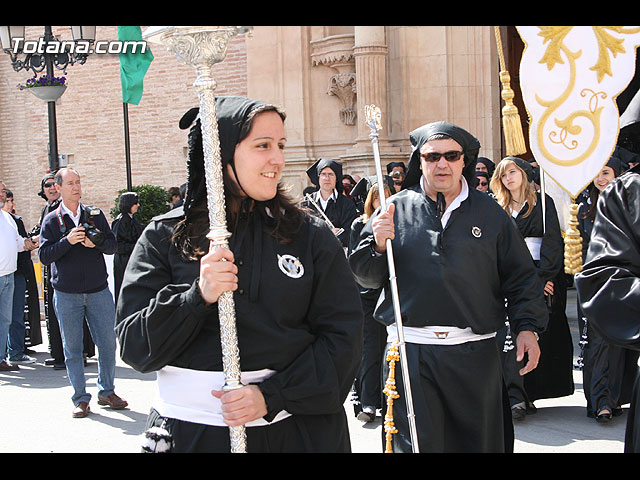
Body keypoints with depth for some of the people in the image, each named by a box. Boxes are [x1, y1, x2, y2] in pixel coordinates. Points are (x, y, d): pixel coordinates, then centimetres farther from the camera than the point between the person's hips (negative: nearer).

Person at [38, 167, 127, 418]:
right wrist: (67, 241, -17)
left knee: (108, 343, 4)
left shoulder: (95, 214, 8)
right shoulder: (51, 220, 3)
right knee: (72, 348, 4)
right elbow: (44, 255, -3)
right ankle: (81, 398, 13)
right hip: (66, 294, -1)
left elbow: (112, 246, 5)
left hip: (99, 291, 2)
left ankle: (106, 391, 20)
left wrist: (96, 243, -15)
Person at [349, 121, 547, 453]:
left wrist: (527, 326, 1)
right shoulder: (397, 209, 5)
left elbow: (519, 275, 11)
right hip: (411, 353, -1)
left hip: (475, 353, 2)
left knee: (480, 441, 12)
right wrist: (378, 245, -14)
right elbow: (365, 277, 5)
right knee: (416, 443, 0)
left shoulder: (489, 212, 8)